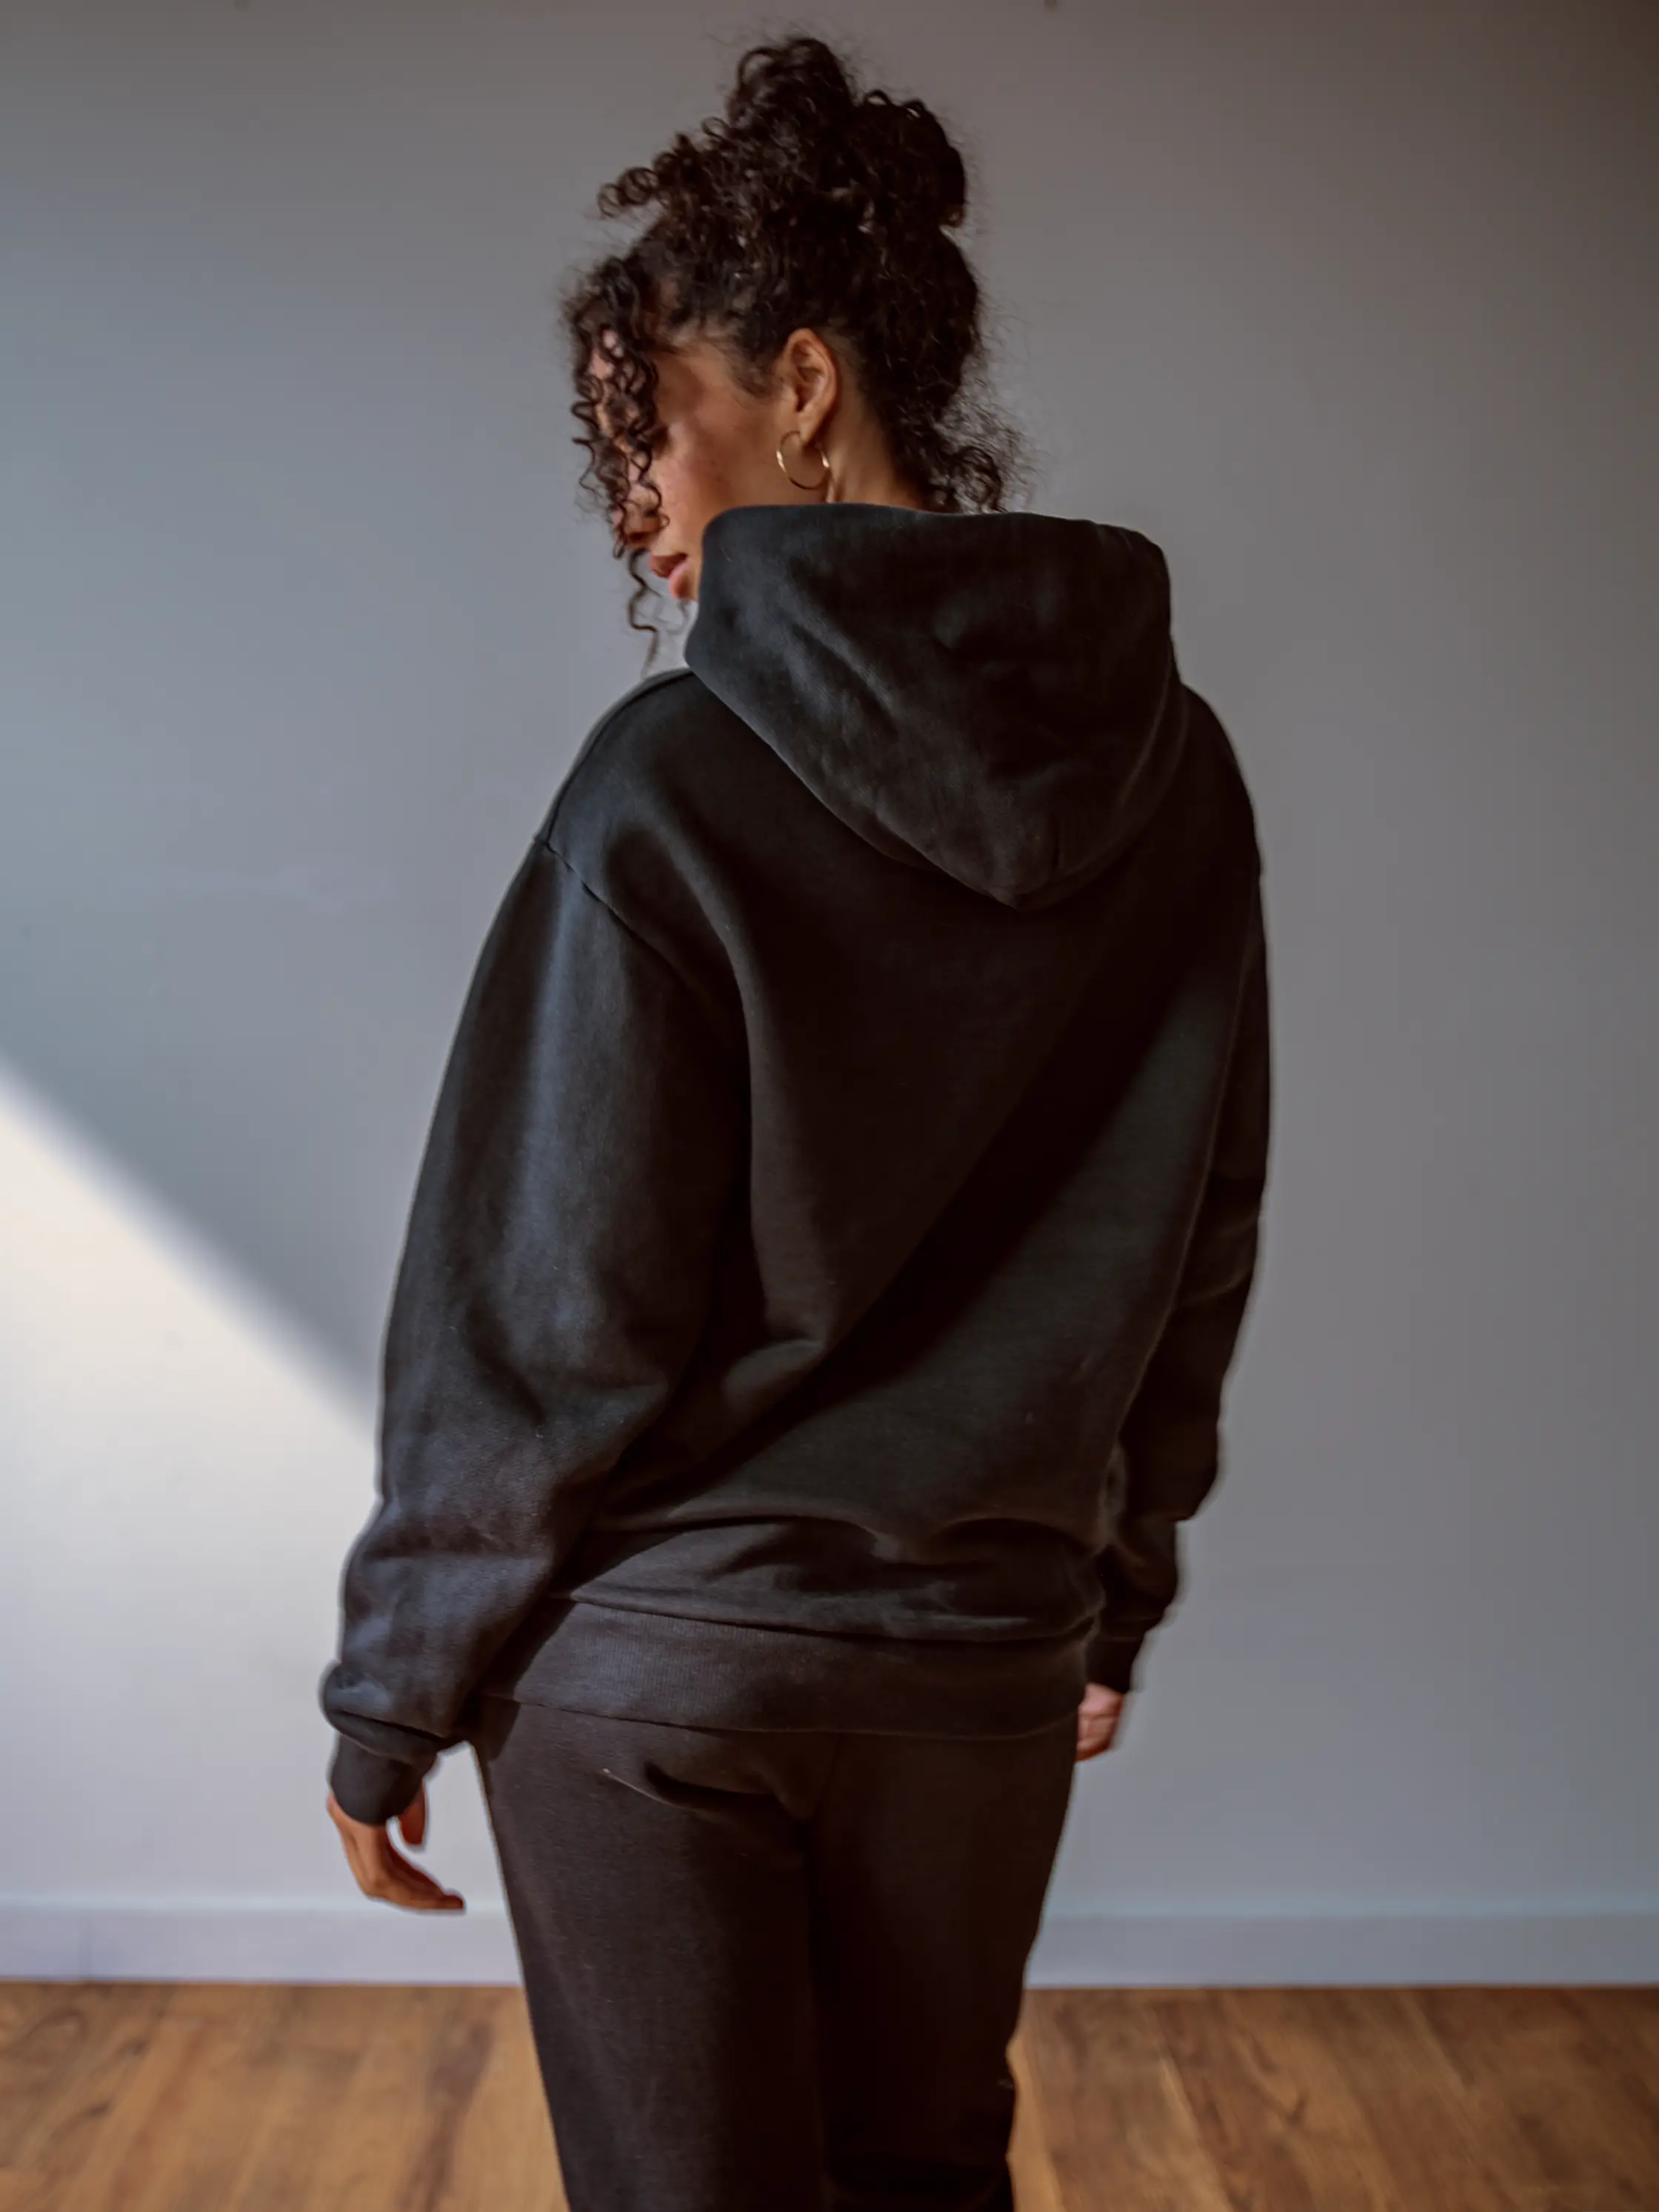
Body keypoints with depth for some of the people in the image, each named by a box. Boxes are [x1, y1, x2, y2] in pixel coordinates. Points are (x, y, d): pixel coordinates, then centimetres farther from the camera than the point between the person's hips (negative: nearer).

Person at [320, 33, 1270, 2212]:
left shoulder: (678, 782, -17)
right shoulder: (1171, 769, -1)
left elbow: (547, 1315, -14)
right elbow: (1195, 1258, 7)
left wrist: (397, 1688, -2)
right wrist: (1117, 1588, 19)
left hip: (650, 1663, -5)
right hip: (989, 1662, 5)